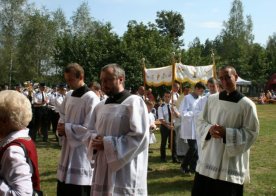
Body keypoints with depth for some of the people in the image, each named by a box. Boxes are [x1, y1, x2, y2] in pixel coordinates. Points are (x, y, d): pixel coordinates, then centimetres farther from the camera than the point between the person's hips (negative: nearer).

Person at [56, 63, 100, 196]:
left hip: (82, 153, -8)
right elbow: (62, 114, 21)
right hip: (67, 150, 8)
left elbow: (88, 129, -20)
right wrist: (61, 126, -1)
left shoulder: (91, 99, -16)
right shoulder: (69, 96, 7)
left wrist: (66, 128, -13)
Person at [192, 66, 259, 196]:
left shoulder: (247, 104, -8)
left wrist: (227, 133, -18)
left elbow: (251, 132, -7)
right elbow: (200, 122, 9)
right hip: (208, 159, 4)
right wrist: (209, 129, -13)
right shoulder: (211, 99, 3)